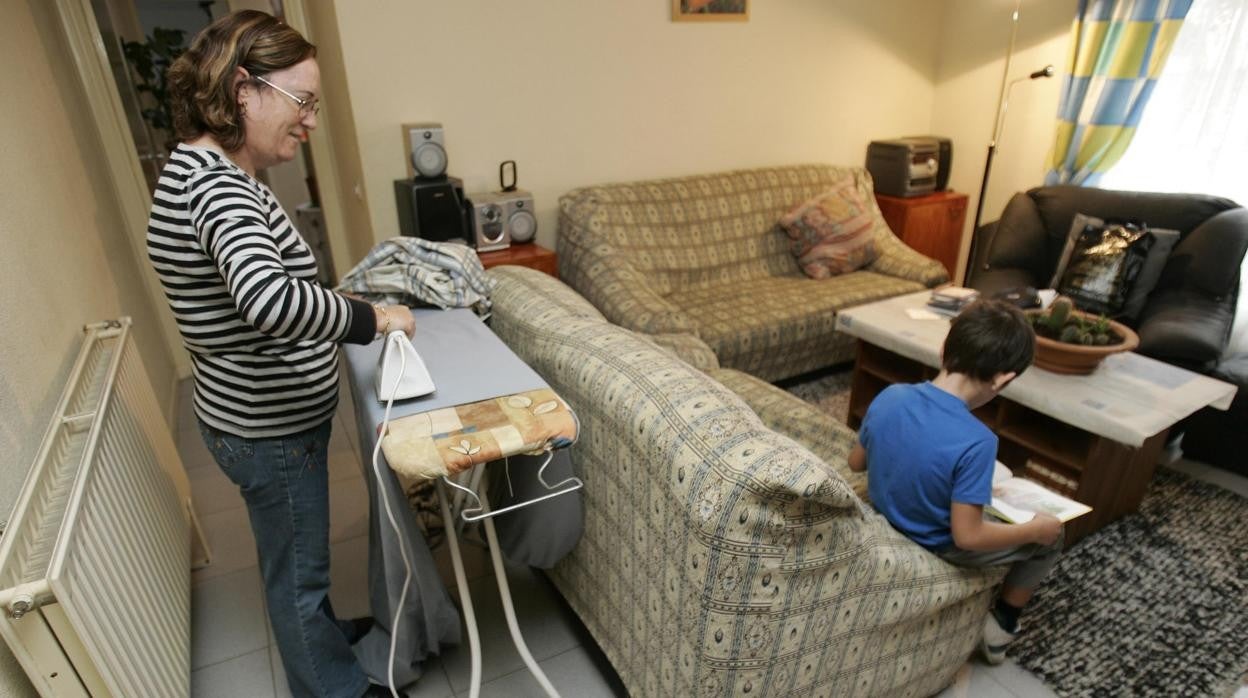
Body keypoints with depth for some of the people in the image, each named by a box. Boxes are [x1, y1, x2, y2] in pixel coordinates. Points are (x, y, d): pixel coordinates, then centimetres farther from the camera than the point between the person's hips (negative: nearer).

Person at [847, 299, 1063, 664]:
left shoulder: (889, 396, -18)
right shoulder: (975, 441, -34)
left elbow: (856, 462, -2)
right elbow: (966, 536, -25)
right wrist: (1036, 529, -9)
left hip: (885, 518, 6)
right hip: (938, 549, -5)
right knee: (1051, 536, 18)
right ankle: (1000, 626, 32)